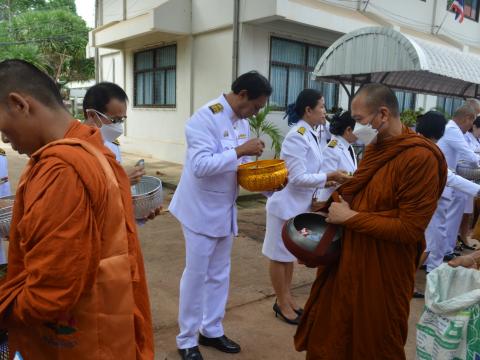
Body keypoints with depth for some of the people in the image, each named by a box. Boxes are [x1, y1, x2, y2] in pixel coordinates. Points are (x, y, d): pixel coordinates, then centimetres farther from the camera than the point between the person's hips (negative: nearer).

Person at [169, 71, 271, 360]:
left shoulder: (242, 122, 6)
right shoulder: (205, 118, -19)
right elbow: (200, 165, -28)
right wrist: (239, 151, -28)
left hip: (226, 210, 8)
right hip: (202, 211, -7)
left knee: (220, 275, 16)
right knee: (196, 276, 4)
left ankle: (212, 330, 33)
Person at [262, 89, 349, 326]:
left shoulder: (310, 135, 7)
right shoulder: (297, 136, -21)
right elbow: (298, 177, -24)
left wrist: (331, 178, 4)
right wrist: (329, 177, -19)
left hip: (299, 204, 9)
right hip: (287, 204, -9)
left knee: (290, 255, 19)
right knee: (280, 256, 7)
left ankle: (286, 299, 34)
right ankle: (282, 304, 22)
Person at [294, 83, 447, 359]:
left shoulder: (420, 158, -20)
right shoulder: (374, 148, 7)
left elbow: (409, 230, -22)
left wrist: (349, 218, -18)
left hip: (382, 274, -8)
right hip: (348, 262, 8)